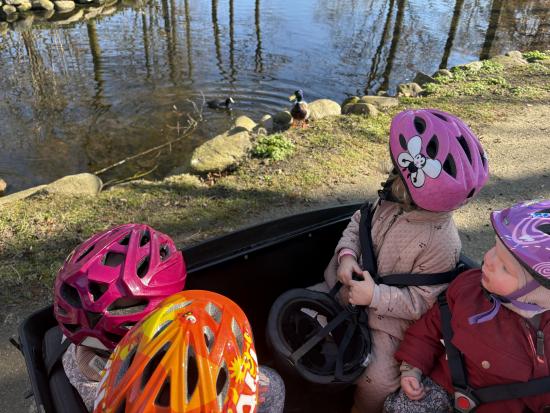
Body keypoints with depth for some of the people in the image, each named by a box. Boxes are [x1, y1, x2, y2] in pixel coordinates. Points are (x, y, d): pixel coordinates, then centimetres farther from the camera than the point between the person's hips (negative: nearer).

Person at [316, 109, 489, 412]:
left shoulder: (441, 244, -28)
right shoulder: (391, 200, -11)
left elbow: (421, 302, -22)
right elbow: (357, 223, 3)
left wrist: (375, 296, -32)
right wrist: (347, 255, -15)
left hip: (387, 319, -6)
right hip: (347, 288, 6)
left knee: (376, 382, -16)